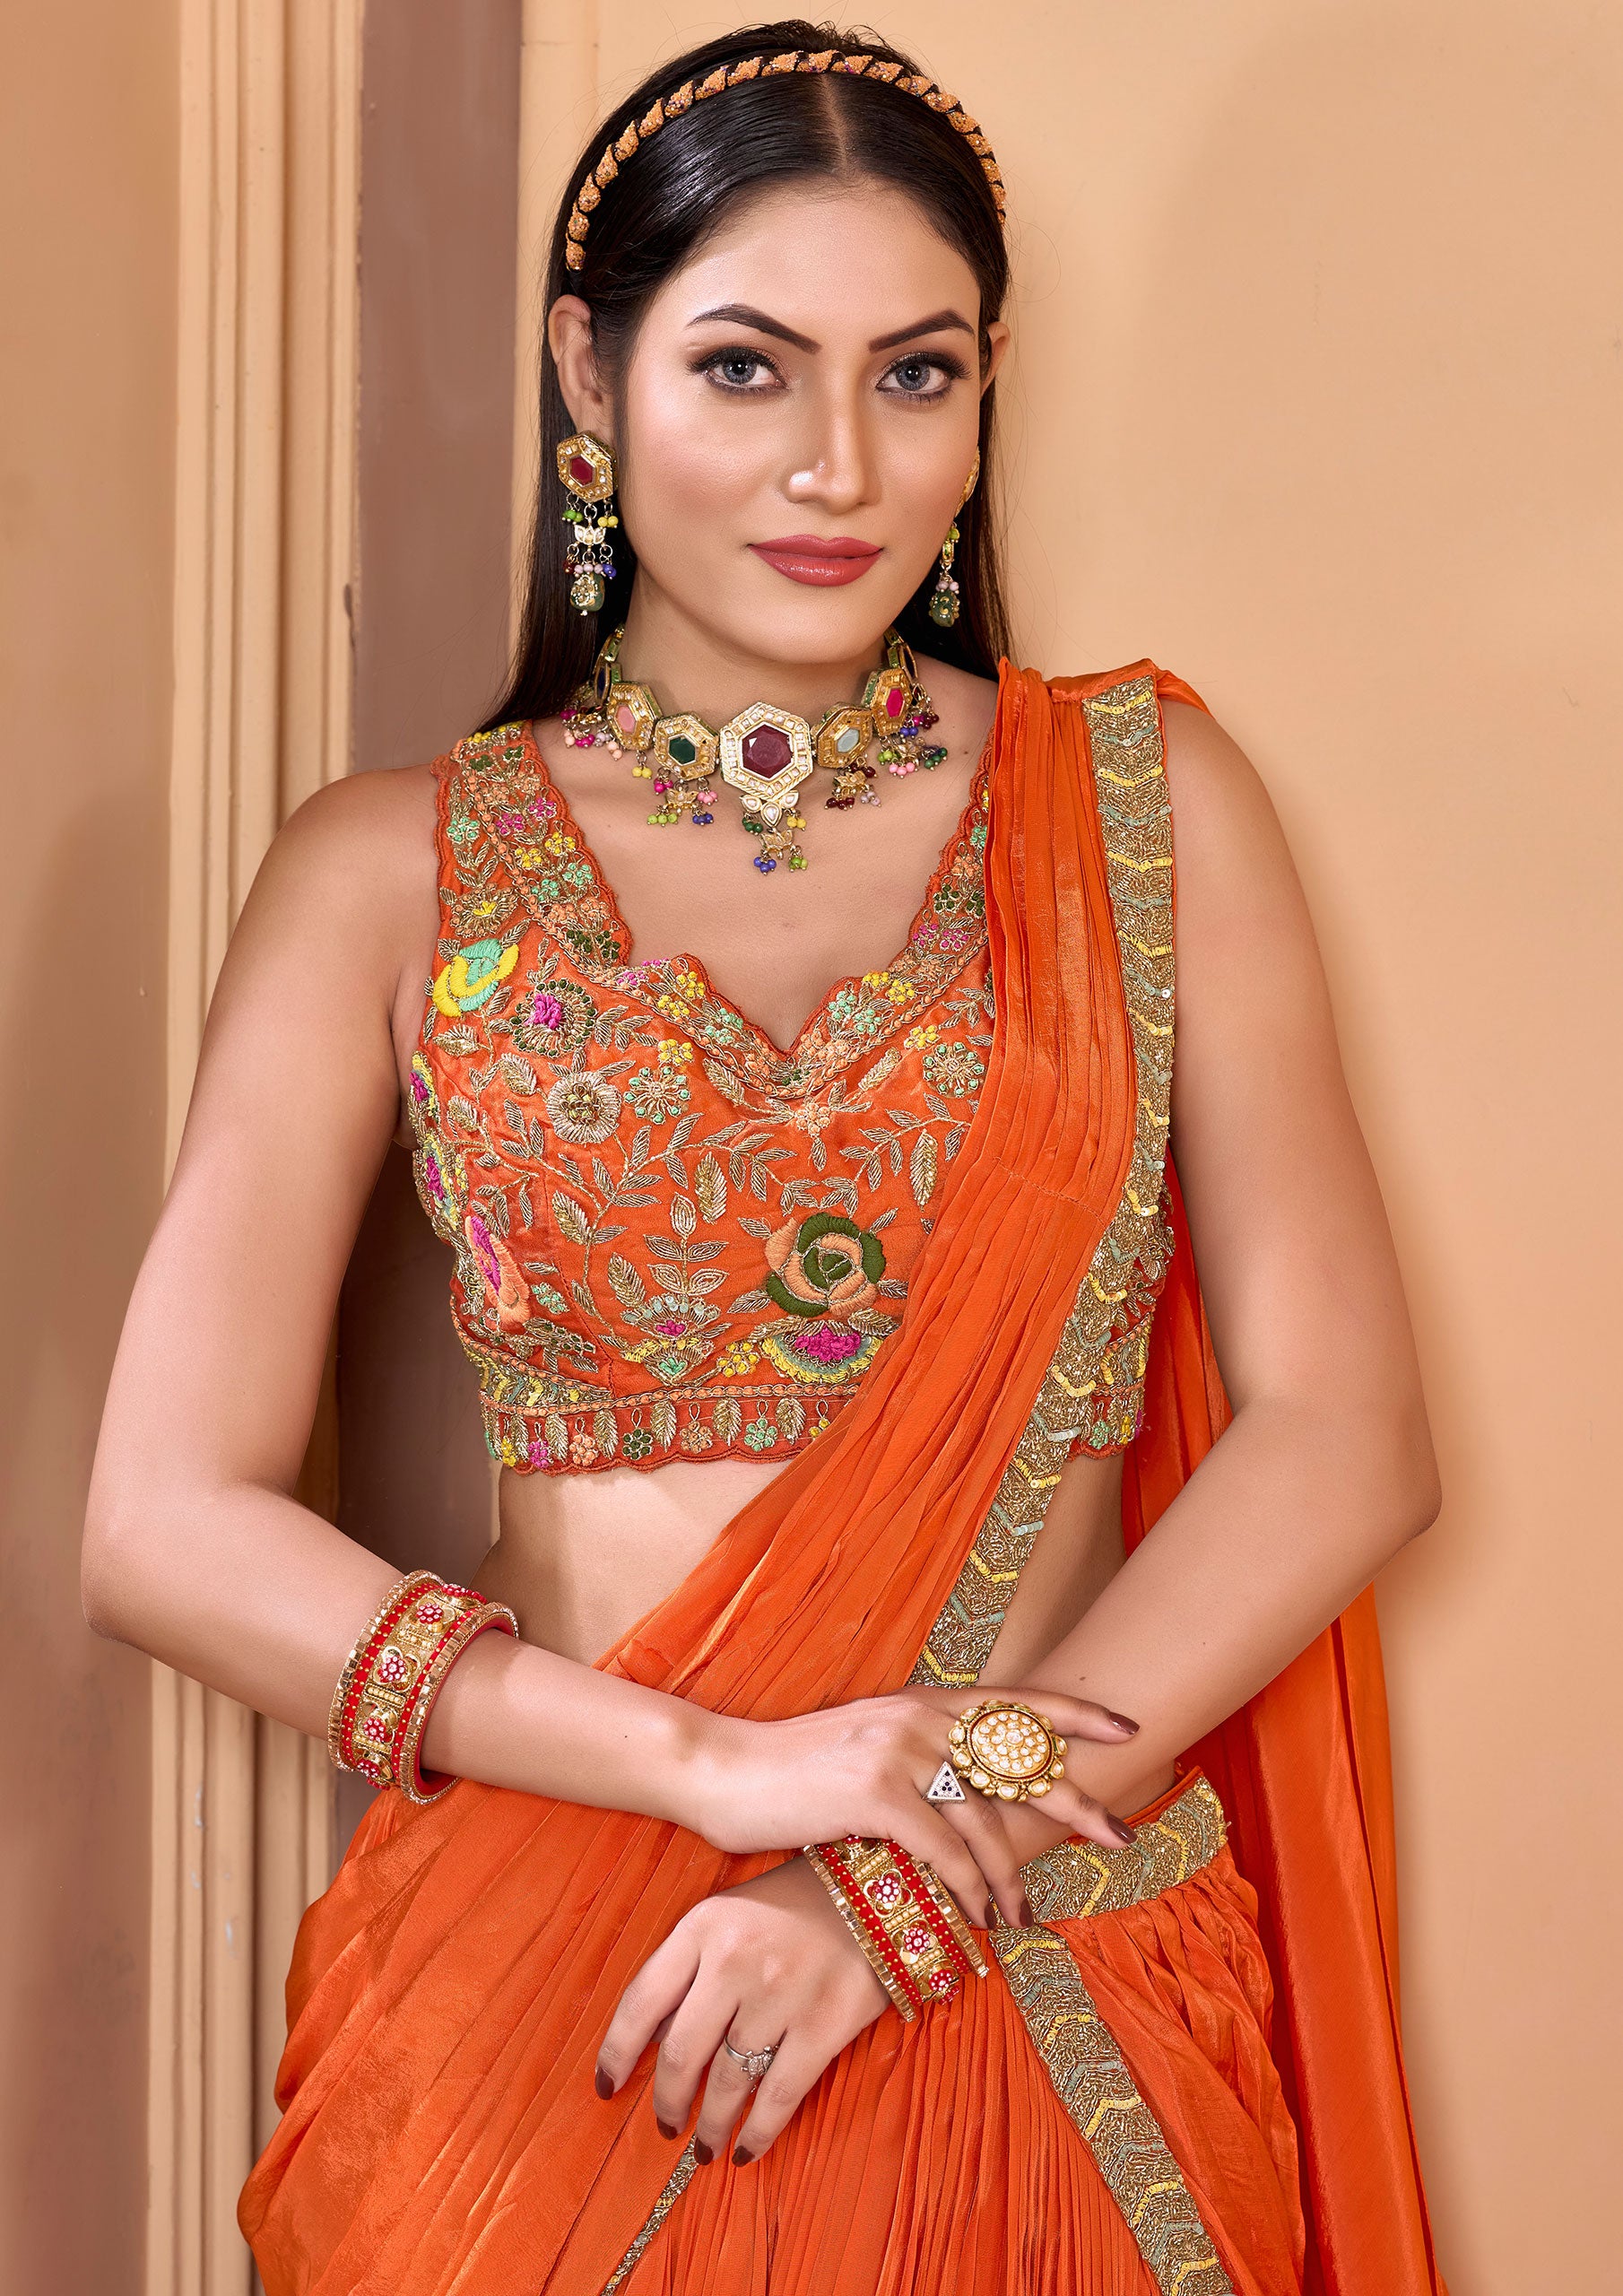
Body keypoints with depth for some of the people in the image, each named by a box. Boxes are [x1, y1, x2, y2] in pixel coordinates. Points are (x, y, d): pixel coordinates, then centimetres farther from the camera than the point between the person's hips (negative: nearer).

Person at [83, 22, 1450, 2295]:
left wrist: (901, 1876, -13)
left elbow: (1343, 1427, -4)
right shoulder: (393, 875, 0)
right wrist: (721, 1764, -17)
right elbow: (171, 1522, -6)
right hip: (538, 2004, 0)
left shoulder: (1142, 793, 2)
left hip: (1072, 2023, 1)